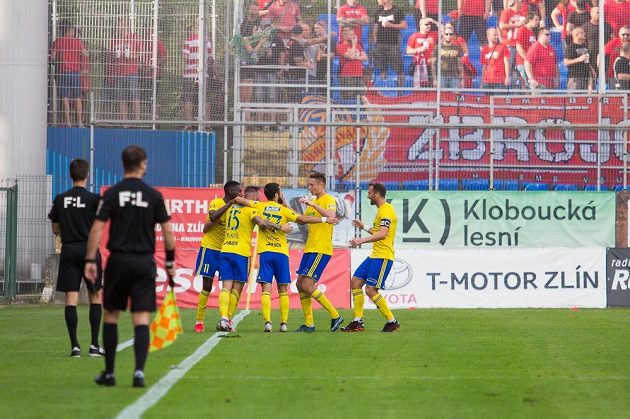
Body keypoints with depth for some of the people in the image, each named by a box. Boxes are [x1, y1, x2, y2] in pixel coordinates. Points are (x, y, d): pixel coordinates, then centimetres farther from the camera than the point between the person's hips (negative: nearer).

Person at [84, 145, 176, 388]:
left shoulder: (112, 194, -1)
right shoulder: (153, 195, 1)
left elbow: (97, 228, -7)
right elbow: (168, 231, 1)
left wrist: (90, 260, -4)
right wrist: (170, 261, 12)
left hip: (118, 260, 0)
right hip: (144, 262, 0)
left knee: (111, 315, 12)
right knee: (141, 318, 0)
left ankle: (109, 373, 14)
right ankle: (139, 371, -14)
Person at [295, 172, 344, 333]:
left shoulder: (329, 200, -9)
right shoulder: (313, 202, 19)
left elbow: (331, 215, -29)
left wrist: (312, 204, -30)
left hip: (321, 250, -9)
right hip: (310, 249, 9)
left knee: (307, 285, -14)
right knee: (300, 284, 5)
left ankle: (335, 316, -5)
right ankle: (308, 324, 10)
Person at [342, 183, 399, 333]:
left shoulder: (386, 210, -15)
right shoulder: (381, 210, 18)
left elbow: (382, 234, -28)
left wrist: (362, 240, -34)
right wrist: (364, 227, 32)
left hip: (383, 257, -11)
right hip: (374, 255, 11)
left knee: (370, 290, -14)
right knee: (355, 282, 6)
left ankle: (392, 322, -2)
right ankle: (358, 322, 8)